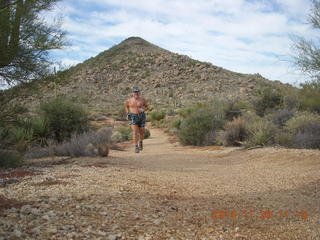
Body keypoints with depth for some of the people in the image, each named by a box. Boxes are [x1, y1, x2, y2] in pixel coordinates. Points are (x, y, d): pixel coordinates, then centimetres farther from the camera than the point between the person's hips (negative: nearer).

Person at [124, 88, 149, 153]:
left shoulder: (142, 100, -3)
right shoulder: (129, 100, -2)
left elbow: (147, 107, 8)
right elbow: (126, 104, 18)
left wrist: (143, 110, -13)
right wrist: (127, 113, 10)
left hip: (141, 116, 1)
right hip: (133, 117, -1)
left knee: (141, 132, 10)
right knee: (135, 132, -14)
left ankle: (141, 142, 40)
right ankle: (136, 147, -10)